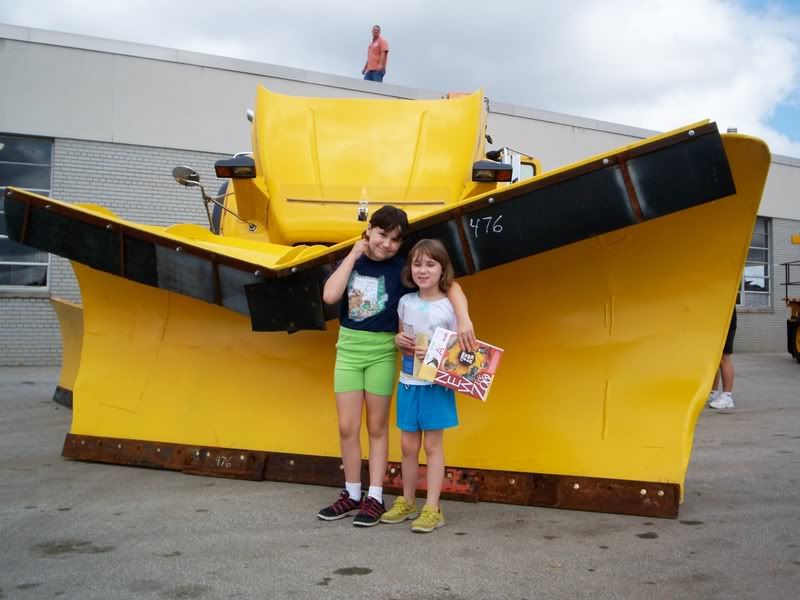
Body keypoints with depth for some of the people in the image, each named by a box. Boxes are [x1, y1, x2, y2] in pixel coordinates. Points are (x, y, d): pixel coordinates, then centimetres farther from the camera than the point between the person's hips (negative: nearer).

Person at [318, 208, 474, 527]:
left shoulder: (402, 269, -7)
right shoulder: (350, 262, 2)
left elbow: (451, 285, -12)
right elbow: (330, 296, -15)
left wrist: (464, 320, -28)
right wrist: (354, 254, -10)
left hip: (382, 353, -2)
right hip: (348, 349, 2)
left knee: (377, 427, 7)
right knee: (347, 427, 5)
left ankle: (374, 498, 16)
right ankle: (352, 494, 20)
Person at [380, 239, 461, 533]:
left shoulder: (449, 307, -10)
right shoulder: (406, 302, 4)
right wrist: (399, 340, -7)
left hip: (435, 384, -4)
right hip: (408, 382, 4)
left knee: (433, 445, 5)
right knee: (408, 445, 12)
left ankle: (432, 508, 13)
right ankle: (407, 502, 27)